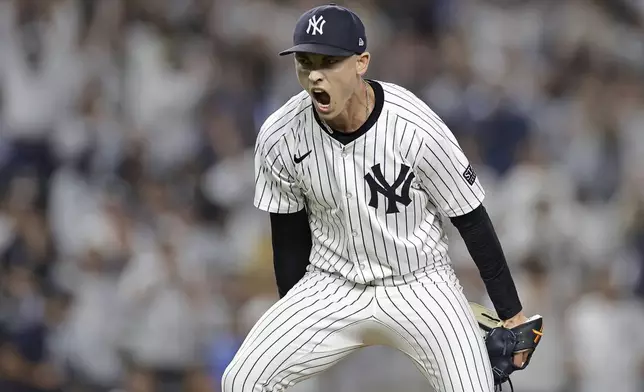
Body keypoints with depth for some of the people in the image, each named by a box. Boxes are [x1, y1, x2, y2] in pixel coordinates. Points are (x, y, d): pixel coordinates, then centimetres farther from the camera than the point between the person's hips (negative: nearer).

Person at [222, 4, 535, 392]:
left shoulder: (417, 131, -22)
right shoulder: (279, 138, -13)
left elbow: (472, 222, -10)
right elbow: (289, 234, 4)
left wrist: (512, 314, -5)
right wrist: (291, 323, 12)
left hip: (419, 284, -3)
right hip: (331, 287, 3)